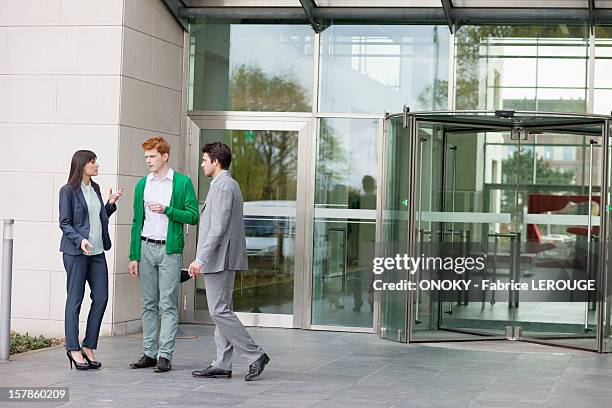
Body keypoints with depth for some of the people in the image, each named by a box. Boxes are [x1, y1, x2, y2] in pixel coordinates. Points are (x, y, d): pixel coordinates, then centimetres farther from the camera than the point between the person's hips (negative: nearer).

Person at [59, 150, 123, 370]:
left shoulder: (95, 188, 15)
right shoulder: (68, 191, -5)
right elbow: (64, 223, -8)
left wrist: (110, 204, 7)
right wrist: (80, 240, -22)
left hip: (97, 251, 7)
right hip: (76, 252, -7)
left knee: (101, 298, 2)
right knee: (75, 300, 0)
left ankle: (88, 347, 11)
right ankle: (73, 348, 7)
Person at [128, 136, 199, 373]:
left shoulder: (183, 182, -1)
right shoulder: (142, 185, 10)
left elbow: (193, 216, -4)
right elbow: (137, 222, 11)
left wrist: (166, 210, -16)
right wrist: (133, 256, 7)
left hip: (169, 249, -4)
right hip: (146, 248, 4)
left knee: (168, 305, -5)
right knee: (149, 305, 8)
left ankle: (165, 355, -4)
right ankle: (150, 353, 13)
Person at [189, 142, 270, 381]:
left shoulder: (223, 186, -14)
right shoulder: (228, 184, 19)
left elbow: (218, 228, -21)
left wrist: (200, 258, -21)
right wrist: (203, 258, 23)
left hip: (219, 259, -11)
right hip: (222, 260, 11)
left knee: (219, 311, -9)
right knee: (221, 310, 9)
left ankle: (255, 355, -7)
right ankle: (222, 365, 11)